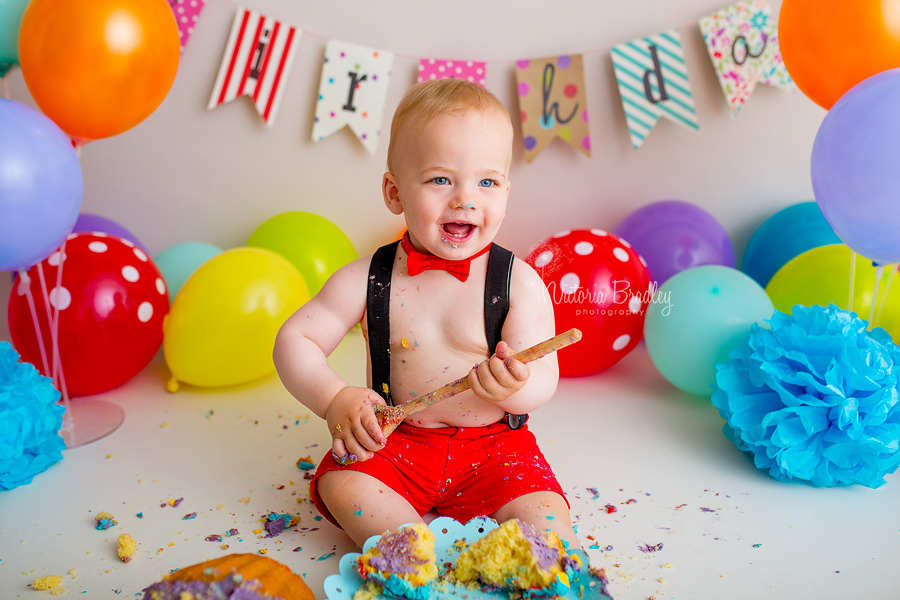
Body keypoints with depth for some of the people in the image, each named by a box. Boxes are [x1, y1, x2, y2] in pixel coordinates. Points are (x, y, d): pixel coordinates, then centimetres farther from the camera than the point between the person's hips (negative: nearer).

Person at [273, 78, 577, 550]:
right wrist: (335, 399, -22)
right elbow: (294, 340, -4)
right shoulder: (367, 279, -7)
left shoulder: (519, 282, -10)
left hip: (493, 448, -2)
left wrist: (511, 387, -34)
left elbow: (543, 381, -10)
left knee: (543, 524, -25)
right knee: (341, 484, -22)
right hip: (396, 444, 3)